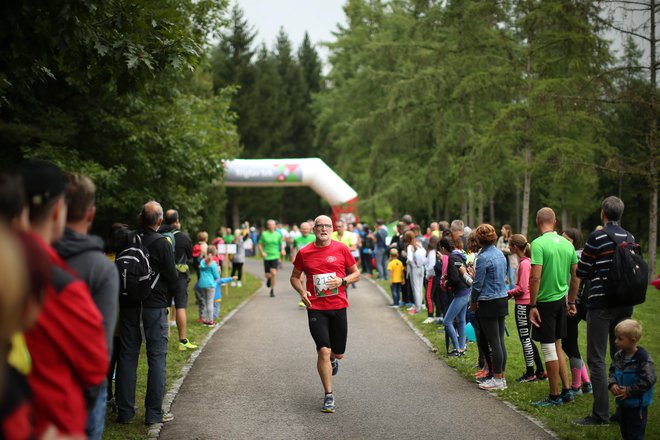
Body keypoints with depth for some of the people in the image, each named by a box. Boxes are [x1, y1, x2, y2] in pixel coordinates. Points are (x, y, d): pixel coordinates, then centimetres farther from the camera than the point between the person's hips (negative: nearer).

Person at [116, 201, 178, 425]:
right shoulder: (161, 244, -11)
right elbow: (172, 278, -7)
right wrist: (169, 292, 13)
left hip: (128, 305, 4)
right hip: (155, 305, -4)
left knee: (127, 356, 10)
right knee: (157, 358, 3)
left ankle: (125, 411, 13)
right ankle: (154, 412, 3)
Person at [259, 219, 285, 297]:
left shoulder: (278, 234, 4)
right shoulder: (264, 234, 0)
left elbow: (281, 244, 17)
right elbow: (260, 245, 4)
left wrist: (282, 250, -2)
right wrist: (261, 252, -12)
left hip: (275, 256, 0)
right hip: (266, 257, 0)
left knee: (273, 273, -15)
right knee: (267, 275, 2)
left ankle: (272, 290, -2)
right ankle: (269, 279, 41)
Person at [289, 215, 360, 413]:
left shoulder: (341, 249, 1)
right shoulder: (304, 253, 1)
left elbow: (356, 274, 9)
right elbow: (294, 277, 13)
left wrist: (342, 281, -11)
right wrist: (302, 292, -6)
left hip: (338, 306, 1)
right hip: (316, 308, -1)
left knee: (338, 353, 9)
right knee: (323, 350, -12)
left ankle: (332, 360, 49)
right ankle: (329, 396, -1)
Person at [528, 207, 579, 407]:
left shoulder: (538, 244, -14)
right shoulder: (567, 244, 6)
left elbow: (535, 278, -20)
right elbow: (576, 277, 10)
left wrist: (532, 305, -15)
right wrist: (572, 301, 20)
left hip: (545, 301, -7)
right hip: (561, 300, 7)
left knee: (549, 349, 0)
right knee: (557, 346, 18)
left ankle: (555, 396, 7)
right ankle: (567, 390, 20)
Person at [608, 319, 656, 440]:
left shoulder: (643, 360, -23)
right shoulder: (618, 356, -1)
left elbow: (647, 381, -22)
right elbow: (612, 371, 10)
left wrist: (628, 391, -20)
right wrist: (612, 384, -10)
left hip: (637, 405, -7)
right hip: (622, 402, 7)